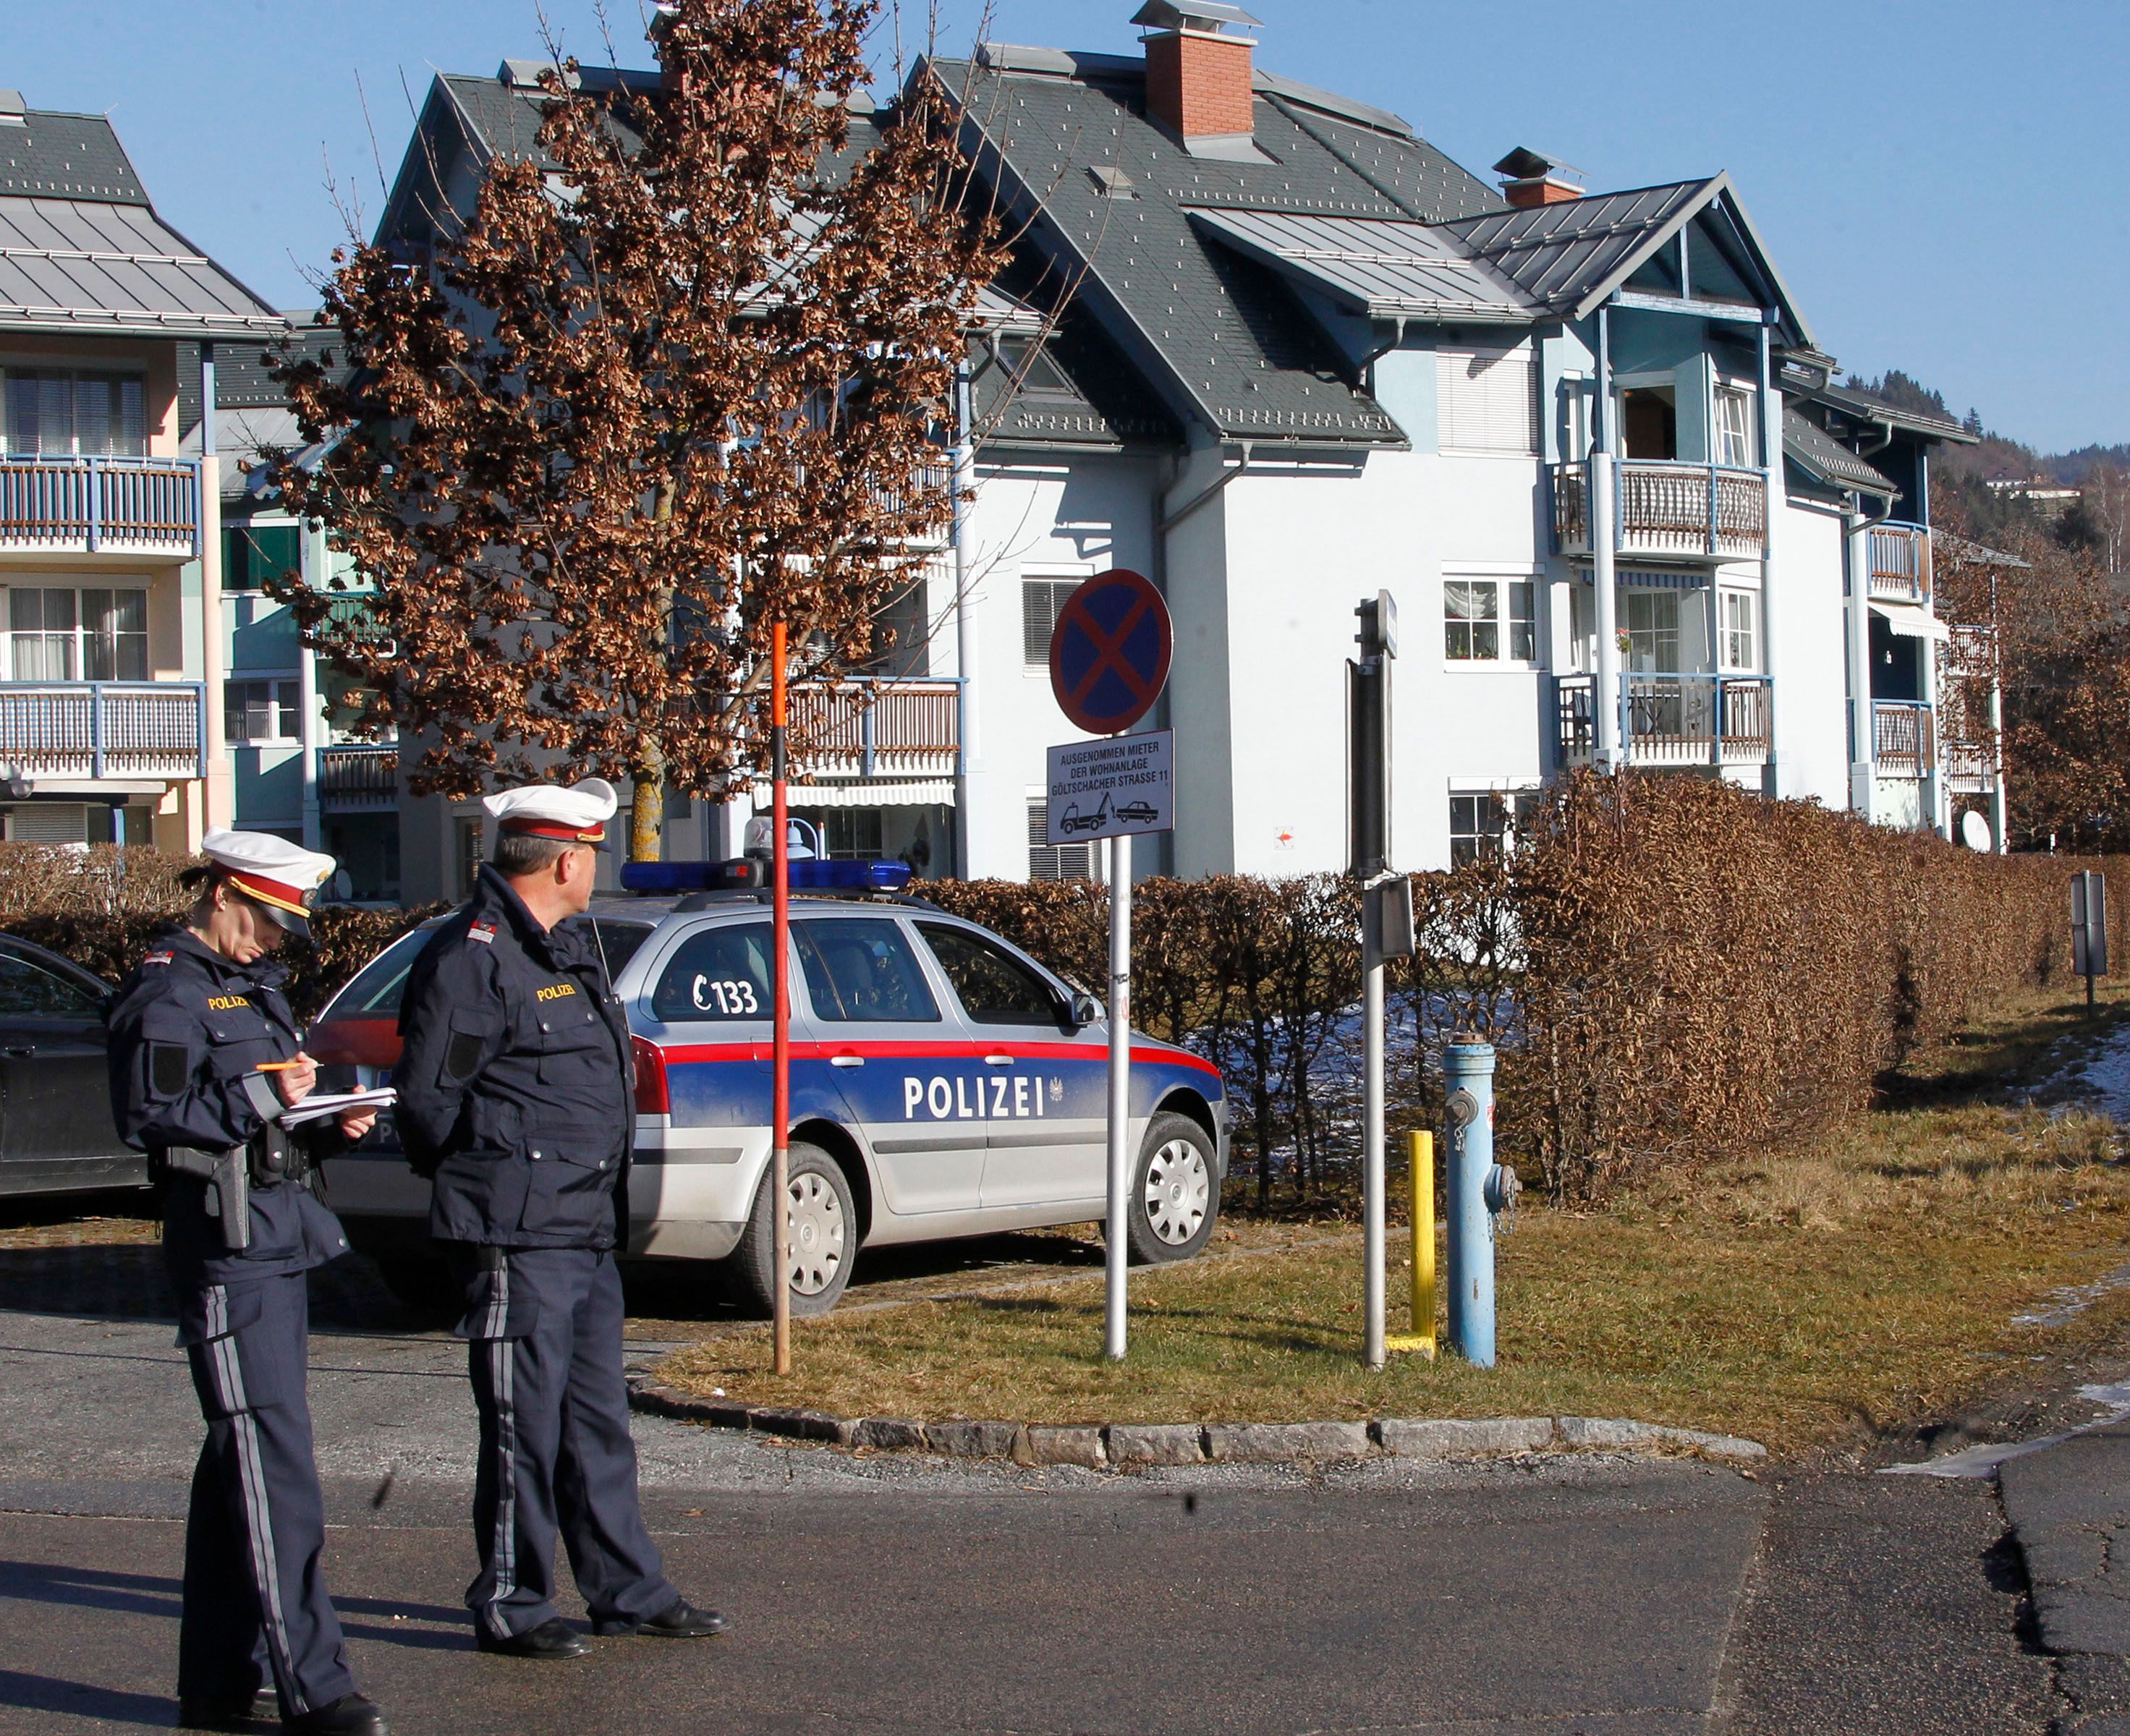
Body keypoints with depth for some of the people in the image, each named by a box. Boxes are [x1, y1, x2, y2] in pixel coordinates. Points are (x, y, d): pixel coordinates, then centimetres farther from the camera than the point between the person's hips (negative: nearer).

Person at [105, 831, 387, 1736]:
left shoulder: (252, 985, 21)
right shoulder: (167, 991, -8)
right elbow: (148, 1114, -19)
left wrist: (326, 1126, 9)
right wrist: (260, 1094, -20)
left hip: (280, 1249, 10)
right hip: (226, 1258, -10)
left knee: (240, 1466, 13)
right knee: (273, 1469, -11)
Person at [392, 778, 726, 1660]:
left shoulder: (570, 943, 16)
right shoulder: (472, 956, -13)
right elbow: (424, 1095, -12)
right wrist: (480, 1180, -2)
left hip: (588, 1229, 9)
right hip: (518, 1234, -9)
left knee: (597, 1418, 14)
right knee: (524, 1424, -2)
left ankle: (628, 1591, 22)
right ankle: (510, 1608, 9)